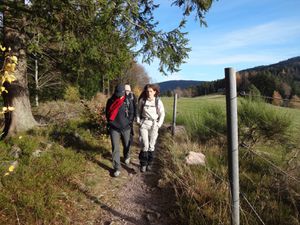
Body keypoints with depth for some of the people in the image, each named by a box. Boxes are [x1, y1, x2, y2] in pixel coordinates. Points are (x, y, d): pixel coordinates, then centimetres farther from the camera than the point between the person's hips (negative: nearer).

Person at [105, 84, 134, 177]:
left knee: (127, 145, 19)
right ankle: (117, 168, 5)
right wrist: (110, 123, -1)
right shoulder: (110, 101, -4)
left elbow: (131, 113, 2)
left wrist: (128, 122, -5)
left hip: (125, 128, 1)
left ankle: (126, 157, 49)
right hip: (114, 128, -1)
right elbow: (107, 113, 6)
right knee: (115, 148, -3)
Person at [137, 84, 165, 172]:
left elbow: (162, 114, 3)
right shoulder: (142, 100, -5)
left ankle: (149, 163, 21)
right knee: (145, 145, -9)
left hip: (154, 125, 0)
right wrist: (138, 121, 3)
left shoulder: (158, 101, -6)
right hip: (144, 124, 0)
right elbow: (138, 111, 10)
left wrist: (158, 125, -3)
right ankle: (143, 164, 6)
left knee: (151, 145, 3)